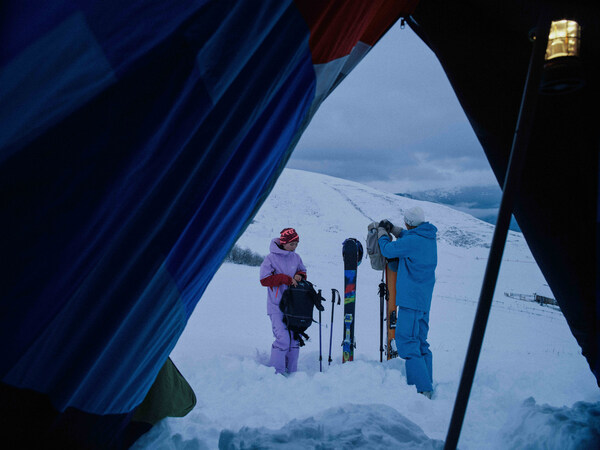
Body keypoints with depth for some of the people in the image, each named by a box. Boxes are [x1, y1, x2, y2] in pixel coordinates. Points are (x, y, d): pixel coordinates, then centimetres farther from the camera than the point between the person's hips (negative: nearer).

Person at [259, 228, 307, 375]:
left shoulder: (296, 257, 8)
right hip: (277, 306, -5)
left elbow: (303, 271, 23)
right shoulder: (271, 258, -8)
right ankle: (277, 370, 1)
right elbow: (264, 280, -11)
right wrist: (285, 278, -15)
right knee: (283, 338, -15)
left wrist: (299, 276, -1)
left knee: (295, 338, 7)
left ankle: (292, 371, 20)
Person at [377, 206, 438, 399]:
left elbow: (388, 250, -7)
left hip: (411, 299, -9)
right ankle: (427, 386, 21)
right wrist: (392, 229, 24)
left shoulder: (412, 241, -19)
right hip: (424, 300, 9)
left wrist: (382, 234, 11)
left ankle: (422, 388, -9)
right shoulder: (429, 238, 8)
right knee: (420, 342, 15)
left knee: (407, 342, -6)